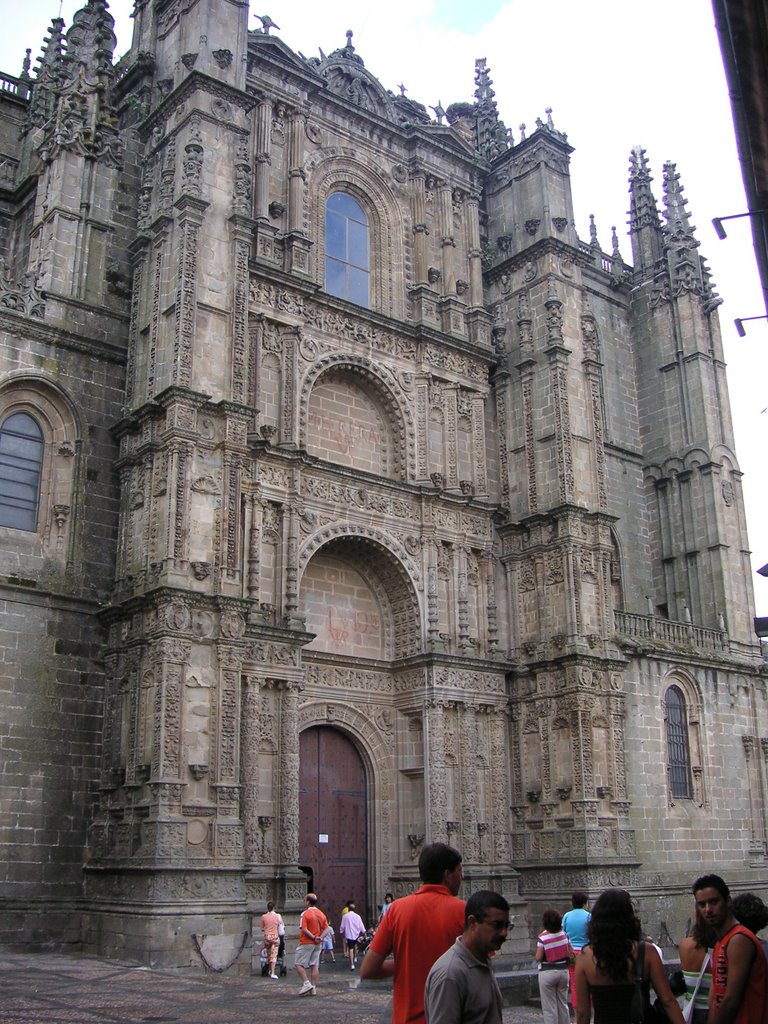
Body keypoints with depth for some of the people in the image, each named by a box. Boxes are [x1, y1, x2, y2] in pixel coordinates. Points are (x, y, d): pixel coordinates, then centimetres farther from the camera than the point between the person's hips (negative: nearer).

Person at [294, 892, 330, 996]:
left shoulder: (305, 914, -11)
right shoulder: (321, 914, 9)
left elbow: (304, 929, -19)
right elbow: (326, 929, 6)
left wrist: (313, 938, -16)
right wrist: (320, 938, -7)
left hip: (307, 943, -6)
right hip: (318, 944, 7)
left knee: (298, 964, 1)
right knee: (314, 966, 9)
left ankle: (306, 984, -10)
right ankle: (313, 988, 8)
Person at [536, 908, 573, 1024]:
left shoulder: (542, 938, -17)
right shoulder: (564, 934, -3)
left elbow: (538, 958, -16)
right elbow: (571, 952, 5)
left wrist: (538, 951, 4)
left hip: (547, 973, -5)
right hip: (563, 970, 5)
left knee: (549, 1007, 4)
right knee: (563, 1003, 17)